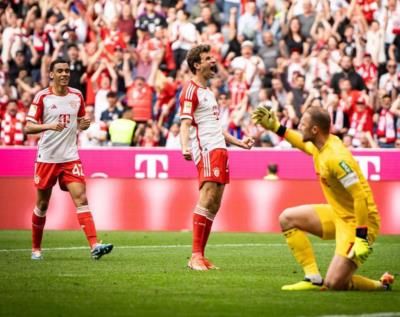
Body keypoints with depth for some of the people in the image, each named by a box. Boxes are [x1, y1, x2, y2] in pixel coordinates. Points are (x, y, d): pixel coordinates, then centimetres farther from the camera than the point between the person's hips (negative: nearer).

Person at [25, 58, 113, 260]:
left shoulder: (76, 95, 6)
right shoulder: (42, 97, -5)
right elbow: (28, 127, -8)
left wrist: (84, 125, -4)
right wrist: (49, 126, -25)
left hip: (70, 158, 2)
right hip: (47, 158, -2)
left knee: (81, 198, -12)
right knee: (42, 204, 7)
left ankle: (94, 246, -21)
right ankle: (36, 248, 24)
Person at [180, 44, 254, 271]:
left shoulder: (209, 92, 25)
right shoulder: (191, 90, -4)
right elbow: (186, 122, -17)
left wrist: (239, 142, 35)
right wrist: (185, 147, -33)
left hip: (219, 149, 10)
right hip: (206, 150, -10)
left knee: (214, 205, 5)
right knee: (208, 197, -19)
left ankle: (200, 255, 6)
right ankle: (196, 256, -21)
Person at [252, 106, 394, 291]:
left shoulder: (336, 157, -27)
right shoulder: (319, 146, 1)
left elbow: (360, 196, -29)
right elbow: (304, 144, 29)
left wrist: (361, 238, -30)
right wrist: (276, 128, 26)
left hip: (358, 222, -10)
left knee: (334, 284, -18)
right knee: (287, 218, 8)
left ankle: (382, 285, 8)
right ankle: (314, 278, 4)